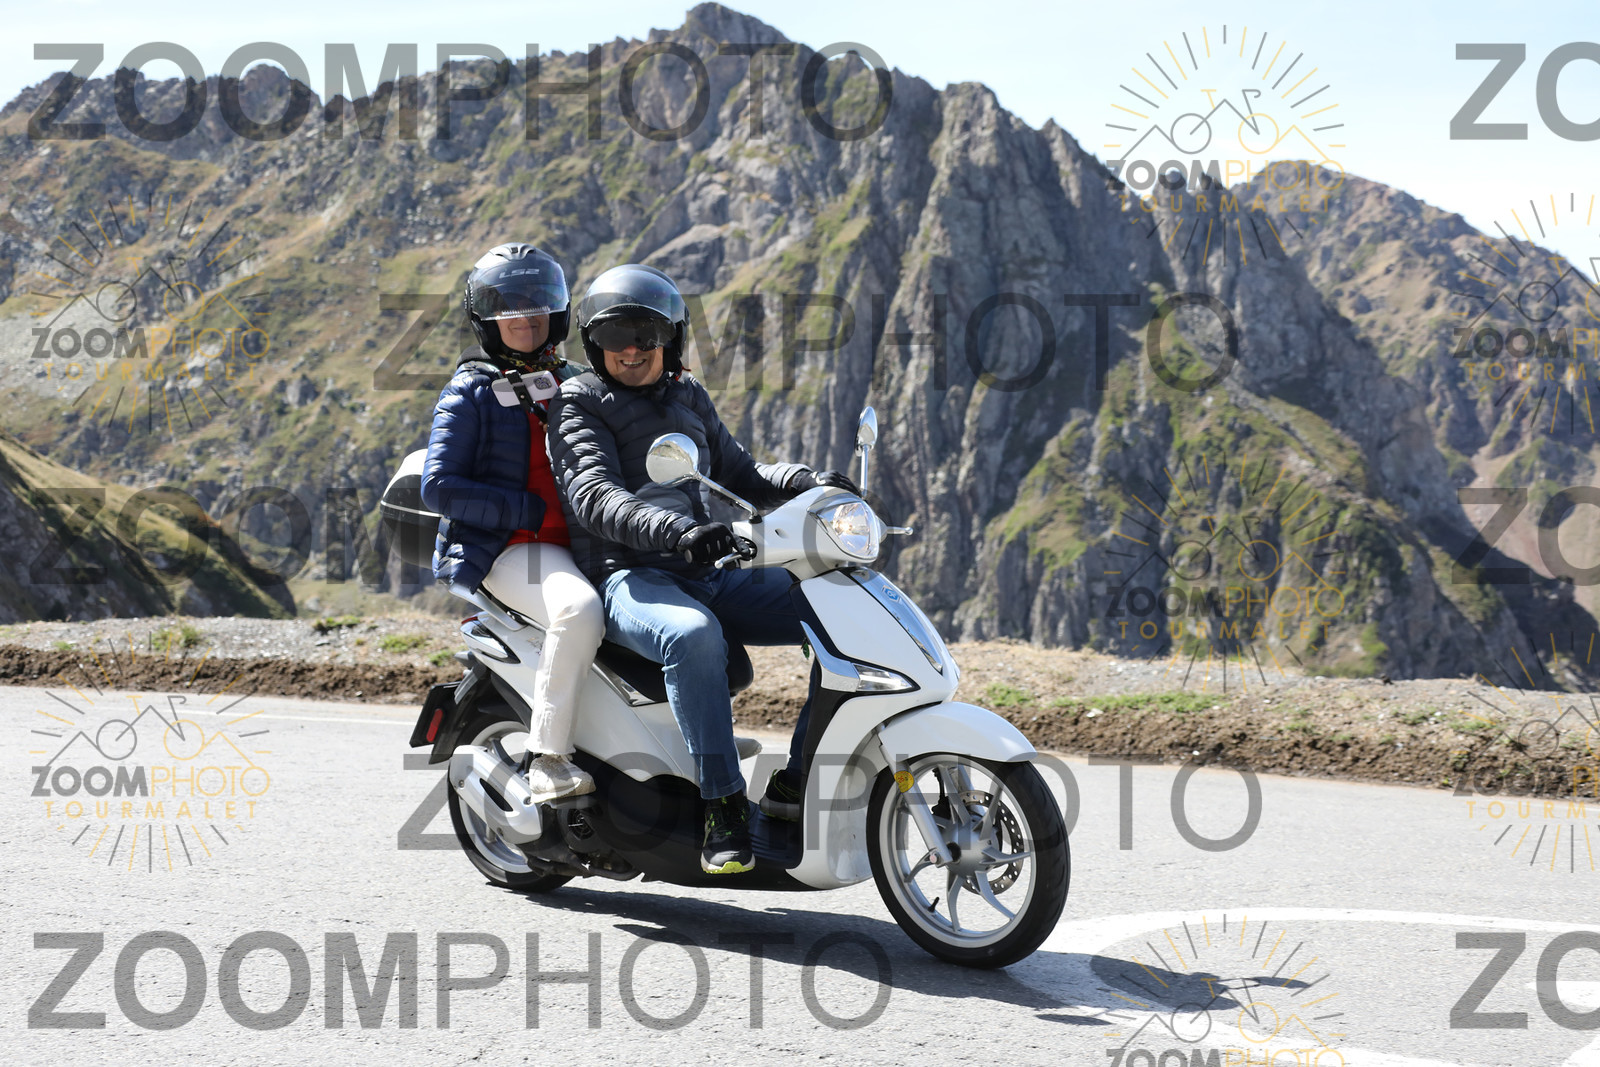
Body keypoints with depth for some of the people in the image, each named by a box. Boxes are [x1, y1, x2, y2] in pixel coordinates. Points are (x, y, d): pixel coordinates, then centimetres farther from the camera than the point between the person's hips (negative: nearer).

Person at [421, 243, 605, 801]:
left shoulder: (571, 382, 20)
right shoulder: (470, 392, 1)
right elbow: (439, 488, -9)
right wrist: (532, 510, -16)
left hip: (576, 542, 7)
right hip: (507, 549, -7)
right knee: (579, 609, -36)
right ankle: (546, 757, -28)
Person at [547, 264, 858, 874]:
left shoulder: (687, 395, 18)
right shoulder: (579, 403, -2)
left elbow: (737, 473, 23)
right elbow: (596, 497, -18)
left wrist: (810, 482, 3)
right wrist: (675, 531, -35)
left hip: (709, 575, 7)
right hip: (628, 579, -7)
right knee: (692, 636, -41)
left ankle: (797, 780, -7)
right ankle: (723, 805, -35)